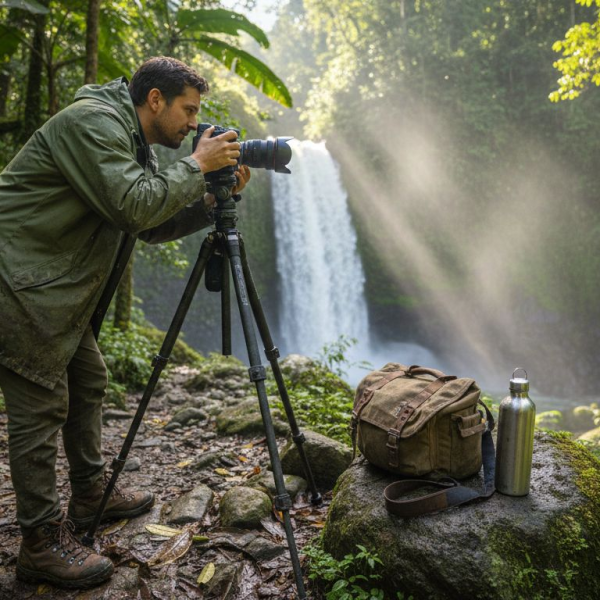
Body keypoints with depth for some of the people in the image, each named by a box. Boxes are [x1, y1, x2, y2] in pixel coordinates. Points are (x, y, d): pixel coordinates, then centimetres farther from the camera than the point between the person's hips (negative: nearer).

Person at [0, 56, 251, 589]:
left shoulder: (134, 142, 14)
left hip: (61, 288, 10)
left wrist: (213, 200, 1)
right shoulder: (92, 121, -16)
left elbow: (154, 227, 13)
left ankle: (92, 493, 32)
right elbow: (136, 207, -27)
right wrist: (198, 166, -15)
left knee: (88, 383, 16)